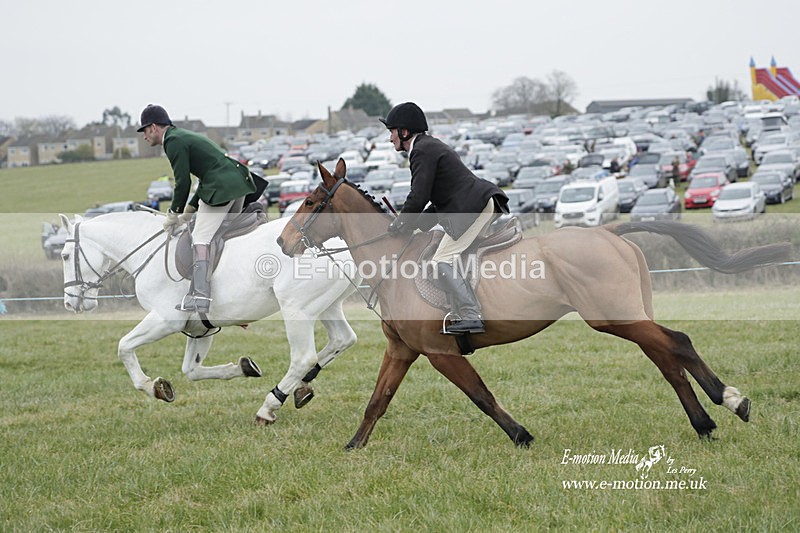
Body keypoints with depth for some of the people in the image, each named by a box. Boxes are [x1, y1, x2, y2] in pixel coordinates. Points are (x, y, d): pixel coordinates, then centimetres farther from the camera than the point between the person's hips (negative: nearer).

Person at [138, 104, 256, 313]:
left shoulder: (174, 142, -3)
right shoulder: (186, 136, 27)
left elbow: (183, 182, -8)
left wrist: (174, 213, 4)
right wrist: (190, 209, 28)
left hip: (221, 187, -10)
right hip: (239, 183, 10)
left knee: (200, 239, -10)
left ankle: (200, 298, -19)